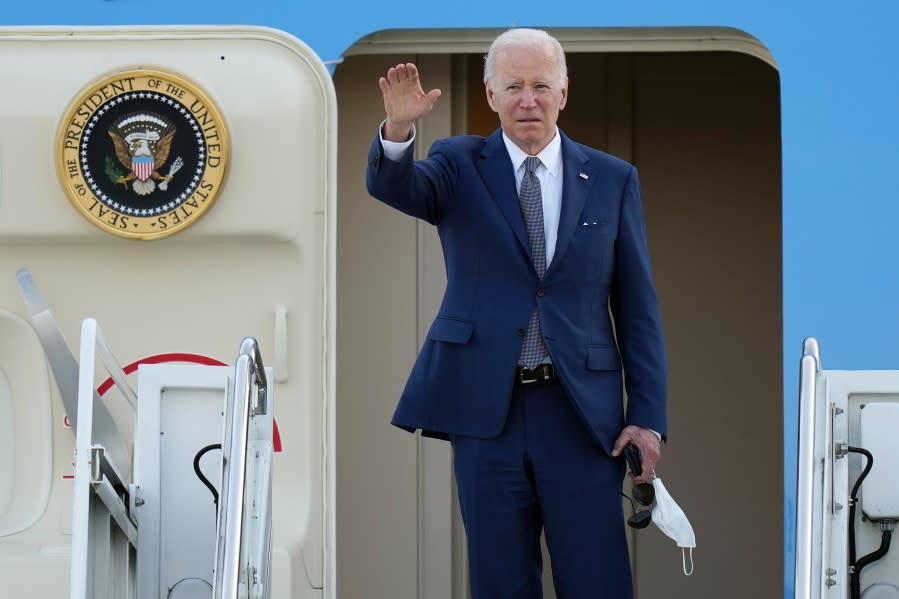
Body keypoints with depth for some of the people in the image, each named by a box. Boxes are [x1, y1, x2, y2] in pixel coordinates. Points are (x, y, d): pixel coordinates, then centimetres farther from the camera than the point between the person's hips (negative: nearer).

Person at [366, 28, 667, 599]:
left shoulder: (613, 180, 7)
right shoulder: (460, 166, 6)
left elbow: (638, 306, 6)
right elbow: (394, 185, -16)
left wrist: (648, 417, -1)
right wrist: (398, 128, -39)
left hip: (582, 415, 0)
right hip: (486, 410, 0)